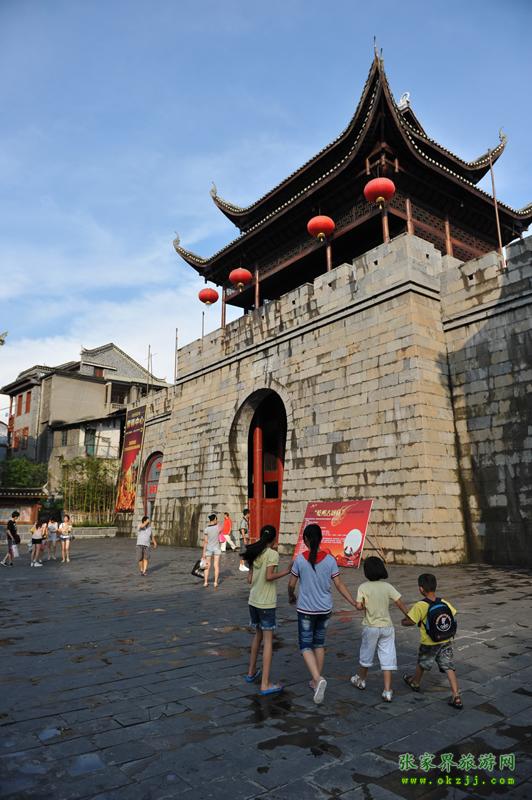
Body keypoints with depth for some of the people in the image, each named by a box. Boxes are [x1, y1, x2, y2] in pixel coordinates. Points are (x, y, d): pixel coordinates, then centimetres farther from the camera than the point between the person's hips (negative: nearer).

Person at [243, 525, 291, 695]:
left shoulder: (254, 554, 8)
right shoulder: (272, 554, -12)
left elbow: (249, 579, 8)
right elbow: (269, 576, -21)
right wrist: (286, 571, -10)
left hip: (253, 600, 7)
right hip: (266, 603, -7)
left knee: (258, 634, 23)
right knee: (268, 640, 0)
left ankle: (251, 672, 34)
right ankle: (265, 684, 2)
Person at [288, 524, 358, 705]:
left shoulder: (300, 559, -13)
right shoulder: (330, 559, -6)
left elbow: (291, 584, -5)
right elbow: (339, 584, -7)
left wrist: (291, 597, 15)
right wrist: (354, 602, 1)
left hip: (306, 609, -4)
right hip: (325, 609, 4)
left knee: (306, 646, 6)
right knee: (319, 644, 20)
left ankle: (318, 679, -14)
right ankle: (316, 681, 28)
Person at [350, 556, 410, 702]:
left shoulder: (363, 587, -13)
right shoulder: (388, 587, -7)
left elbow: (359, 606, -15)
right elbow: (400, 604, -7)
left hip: (370, 627, -1)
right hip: (387, 626, 1)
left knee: (366, 654, 18)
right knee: (387, 658, 6)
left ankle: (361, 679, 39)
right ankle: (387, 691, 5)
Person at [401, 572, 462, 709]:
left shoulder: (420, 606, -22)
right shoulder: (444, 602, -6)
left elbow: (408, 622, -24)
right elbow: (453, 615, 7)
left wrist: (403, 620, -2)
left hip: (429, 644, -3)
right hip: (445, 642, 3)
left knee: (422, 664, 21)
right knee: (449, 668, 7)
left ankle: (415, 683, 45)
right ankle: (456, 697, 1)